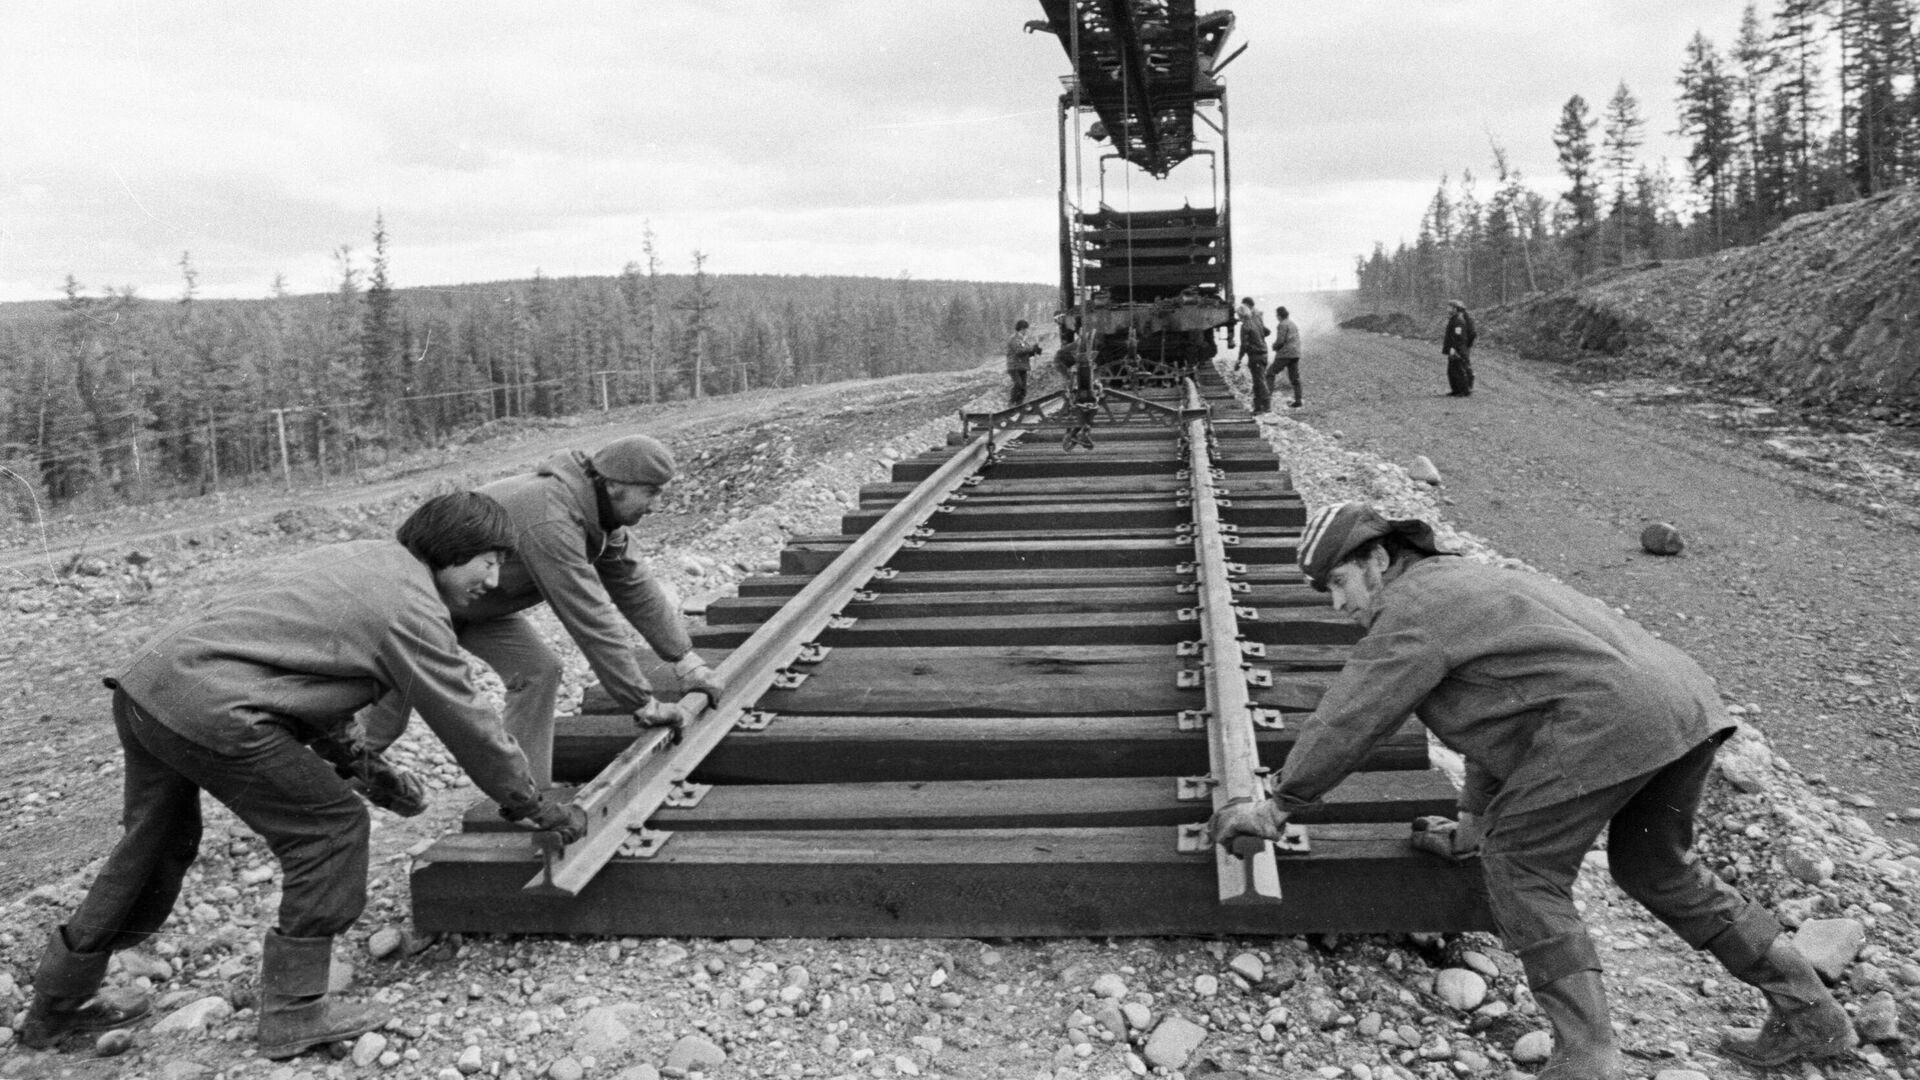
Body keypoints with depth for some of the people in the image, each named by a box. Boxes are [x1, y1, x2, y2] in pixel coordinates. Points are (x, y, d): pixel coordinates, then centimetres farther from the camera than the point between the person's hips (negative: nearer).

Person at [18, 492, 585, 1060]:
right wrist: (537, 809, 7)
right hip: (211, 710, -10)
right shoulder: (413, 608, -8)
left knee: (157, 842, 26)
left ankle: (55, 1007, 42)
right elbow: (469, 723, -4)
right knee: (331, 828, 1)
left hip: (144, 681, 10)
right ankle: (291, 1012, 8)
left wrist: (359, 763, 20)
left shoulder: (360, 557, 19)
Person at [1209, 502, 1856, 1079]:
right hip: (1682, 697, 10)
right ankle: (1809, 1014, 30)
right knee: (1654, 868, 24)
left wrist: (1278, 807, 8)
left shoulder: (1411, 608, -1)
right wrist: (1474, 824, 38)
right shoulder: (1463, 586, 29)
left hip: (1612, 716, -10)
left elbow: (1344, 723, -3)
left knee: (1521, 864, 3)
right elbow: (1500, 719, 35)